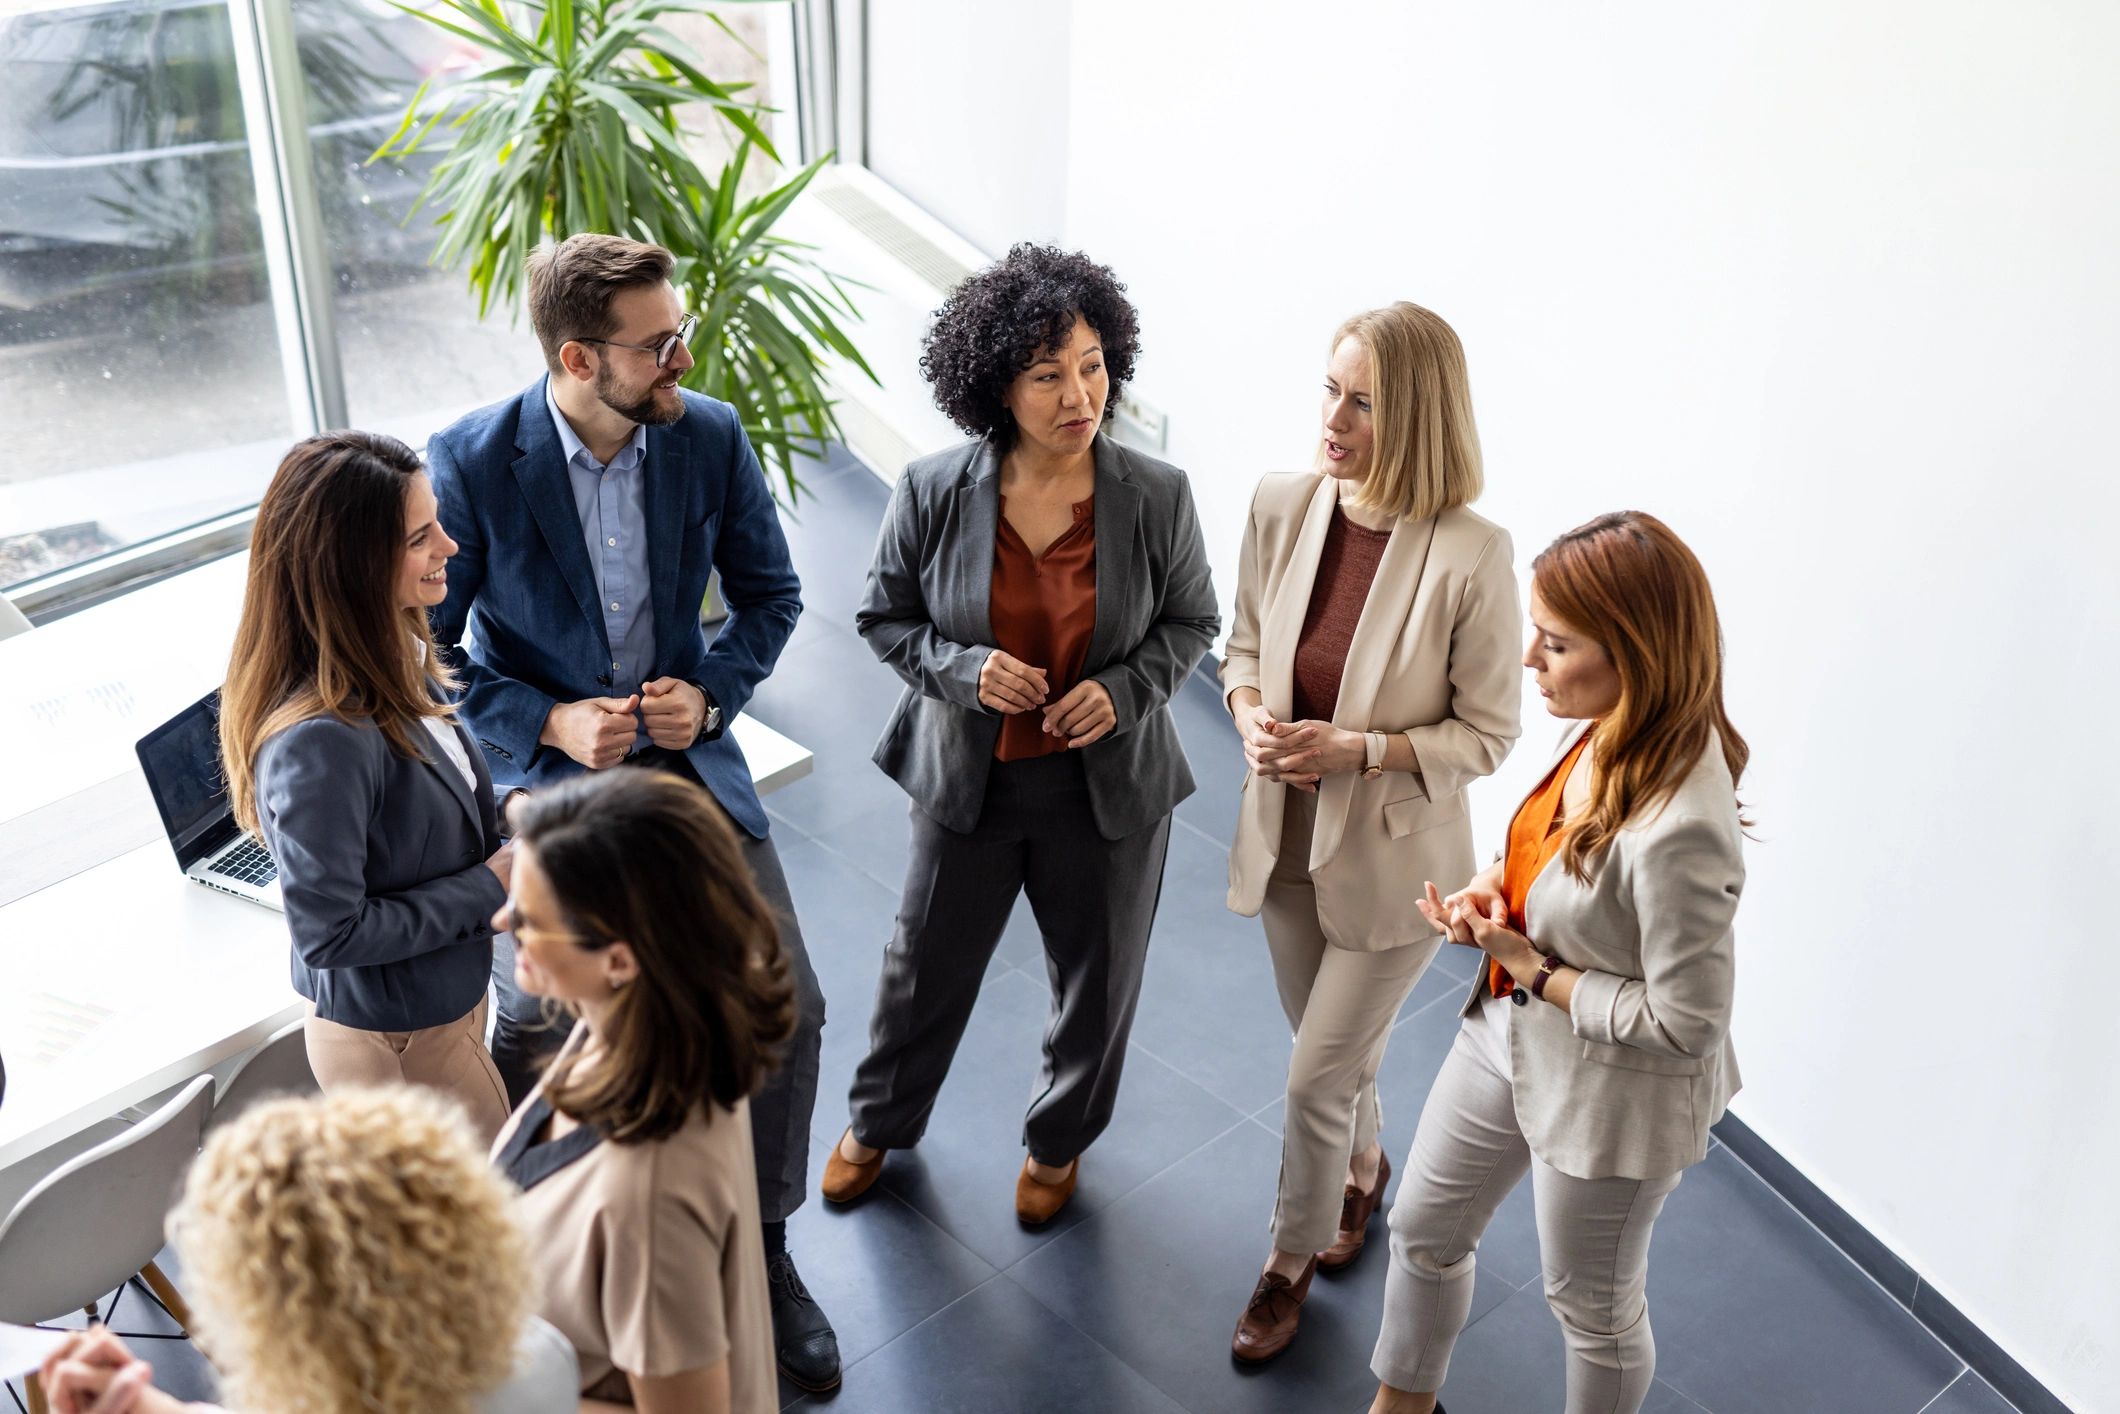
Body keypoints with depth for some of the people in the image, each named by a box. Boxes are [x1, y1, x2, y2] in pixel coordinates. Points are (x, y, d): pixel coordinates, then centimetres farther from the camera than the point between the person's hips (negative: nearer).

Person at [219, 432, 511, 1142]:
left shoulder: (400, 662, -6)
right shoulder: (320, 741, -33)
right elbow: (329, 932, -26)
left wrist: (506, 842, -6)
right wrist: (487, 889, -20)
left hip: (449, 998, 8)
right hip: (392, 1045, -8)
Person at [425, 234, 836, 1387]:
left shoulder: (710, 436, -10)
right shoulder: (471, 463, -19)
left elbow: (769, 593, 3)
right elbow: (423, 645, -9)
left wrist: (712, 695, -14)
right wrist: (548, 723, -20)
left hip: (688, 765, 3)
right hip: (544, 776, -2)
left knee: (787, 1009, 1)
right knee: (530, 1038, 11)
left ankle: (760, 1246, 24)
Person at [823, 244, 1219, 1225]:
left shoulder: (1156, 497, -17)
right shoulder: (933, 492, -17)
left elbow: (1190, 620, -1)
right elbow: (884, 616, -3)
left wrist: (1125, 687, -19)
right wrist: (964, 669, -22)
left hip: (1110, 784, 0)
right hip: (968, 776, 0)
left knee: (1098, 980, 20)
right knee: (926, 968, 21)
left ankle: (1059, 1139, 51)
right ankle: (879, 1120, 51)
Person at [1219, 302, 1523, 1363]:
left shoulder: (1471, 555, -25)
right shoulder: (1283, 507, -11)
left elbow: (1487, 732, -14)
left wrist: (1356, 748, -25)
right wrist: (1250, 712, -15)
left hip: (1393, 858, -4)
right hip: (1286, 836, 5)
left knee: (1316, 1078, 7)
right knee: (1339, 1048, 26)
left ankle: (1290, 1261, 34)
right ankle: (1362, 1169, 57)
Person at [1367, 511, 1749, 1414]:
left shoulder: (1679, 831, -37)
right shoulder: (1610, 733, -12)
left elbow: (1683, 1024, -28)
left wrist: (1532, 969, -21)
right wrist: (1497, 885, -10)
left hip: (1606, 1096, -9)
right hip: (1509, 1033, 9)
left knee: (1593, 1308, 21)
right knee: (1422, 1230, 26)